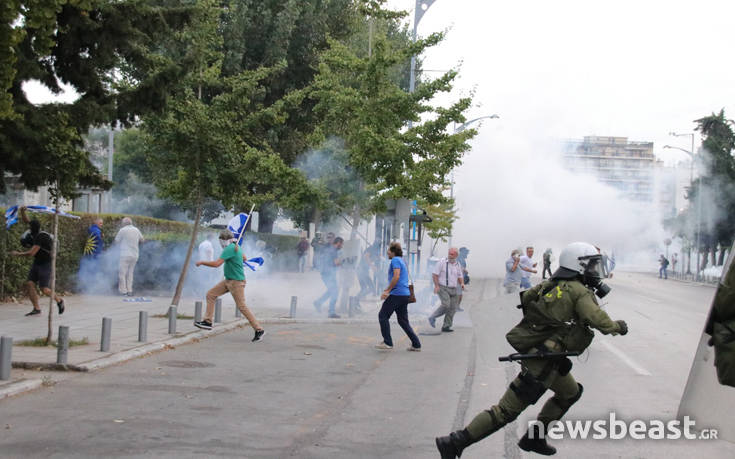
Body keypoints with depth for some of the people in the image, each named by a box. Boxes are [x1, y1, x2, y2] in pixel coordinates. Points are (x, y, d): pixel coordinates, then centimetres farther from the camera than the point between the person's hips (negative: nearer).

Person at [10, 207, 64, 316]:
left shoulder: (41, 237, -25)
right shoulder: (36, 232, 1)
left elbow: (31, 253, -28)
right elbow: (25, 220, 12)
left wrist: (18, 254, -14)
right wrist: (22, 211, -7)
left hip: (46, 265, -9)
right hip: (37, 263, 9)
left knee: (44, 289, -10)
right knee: (29, 284, -3)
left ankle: (59, 301, 15)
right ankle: (36, 309, 0)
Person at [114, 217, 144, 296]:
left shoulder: (122, 230, -7)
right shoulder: (136, 230, 8)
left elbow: (116, 241, 2)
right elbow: (142, 240, 20)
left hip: (125, 255, -5)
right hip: (134, 255, 5)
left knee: (122, 273, 1)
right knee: (130, 273, 14)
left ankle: (123, 291, -3)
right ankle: (129, 290, 10)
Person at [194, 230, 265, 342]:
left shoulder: (230, 248, -21)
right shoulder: (236, 247, 9)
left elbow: (217, 264, -26)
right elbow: (244, 258, 26)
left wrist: (202, 262, -14)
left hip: (236, 282, -10)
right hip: (228, 280, 10)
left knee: (242, 306, -8)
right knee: (210, 294, 7)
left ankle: (259, 330, -2)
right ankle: (207, 321, 10)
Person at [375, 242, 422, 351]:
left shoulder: (395, 260, -8)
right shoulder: (401, 261, 23)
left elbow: (396, 277, -20)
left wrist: (387, 291, -17)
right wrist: (388, 290, 26)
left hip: (397, 294, -10)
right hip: (405, 294, 10)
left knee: (383, 316, -1)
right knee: (403, 320, 11)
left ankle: (387, 342, -3)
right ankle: (416, 345, 7)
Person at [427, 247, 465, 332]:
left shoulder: (458, 265, 11)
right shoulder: (442, 262, -6)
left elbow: (460, 277, 19)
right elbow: (435, 274, -6)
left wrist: (462, 283, -3)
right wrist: (436, 285, -17)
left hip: (453, 290, 6)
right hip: (443, 288, -6)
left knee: (452, 309, 1)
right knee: (446, 304, -23)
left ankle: (446, 327, 9)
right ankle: (432, 317, -4)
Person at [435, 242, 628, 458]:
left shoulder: (552, 284, 9)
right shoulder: (580, 292, -14)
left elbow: (526, 297, 17)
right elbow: (600, 321, -22)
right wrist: (618, 326, -4)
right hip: (542, 363, -9)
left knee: (571, 393, 28)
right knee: (506, 412, -6)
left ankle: (534, 438, 31)